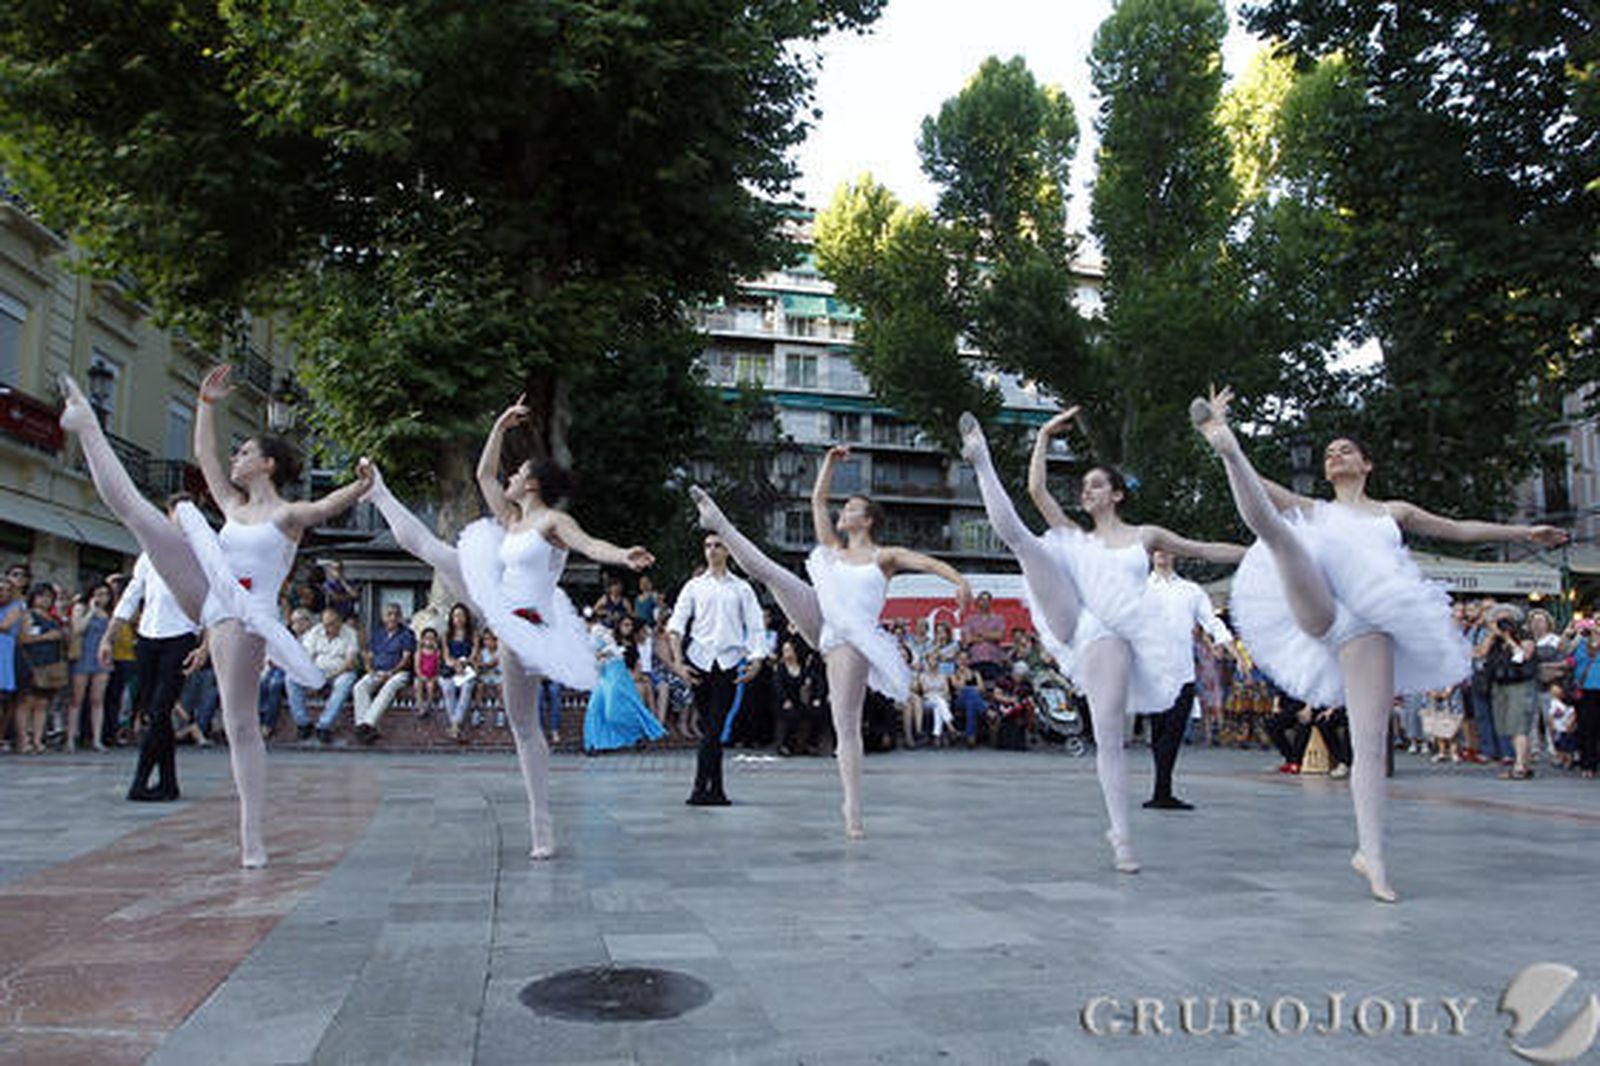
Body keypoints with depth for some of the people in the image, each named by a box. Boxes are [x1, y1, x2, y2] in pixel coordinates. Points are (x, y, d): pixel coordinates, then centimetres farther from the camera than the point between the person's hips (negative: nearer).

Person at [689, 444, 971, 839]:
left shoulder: (884, 557, 4)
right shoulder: (834, 548, 17)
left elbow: (928, 562, -10)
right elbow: (818, 500, 17)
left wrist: (959, 581, -27)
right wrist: (830, 461, 14)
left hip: (852, 642, -4)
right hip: (821, 625, 4)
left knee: (847, 727, -5)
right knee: (765, 570, -9)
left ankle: (853, 808, -1)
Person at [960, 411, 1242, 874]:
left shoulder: (1145, 536, 17)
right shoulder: (1075, 538, 18)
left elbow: (1207, 550, 22)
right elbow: (1037, 489, 10)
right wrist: (1045, 435, 11)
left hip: (1111, 636, -2)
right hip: (1073, 623, 2)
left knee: (1108, 737, -11)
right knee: (1020, 537, -14)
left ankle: (1120, 835, -2)